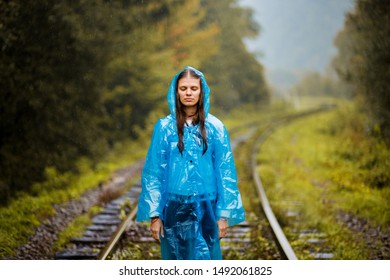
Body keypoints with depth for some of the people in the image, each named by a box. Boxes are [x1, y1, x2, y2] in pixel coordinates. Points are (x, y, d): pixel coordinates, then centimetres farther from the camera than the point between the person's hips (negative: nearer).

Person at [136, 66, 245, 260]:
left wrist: (224, 214, -3)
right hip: (174, 207, 0)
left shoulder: (215, 127, 2)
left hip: (205, 209, 0)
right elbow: (153, 172, 2)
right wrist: (154, 214, -2)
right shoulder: (164, 127, 1)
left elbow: (225, 171, 2)